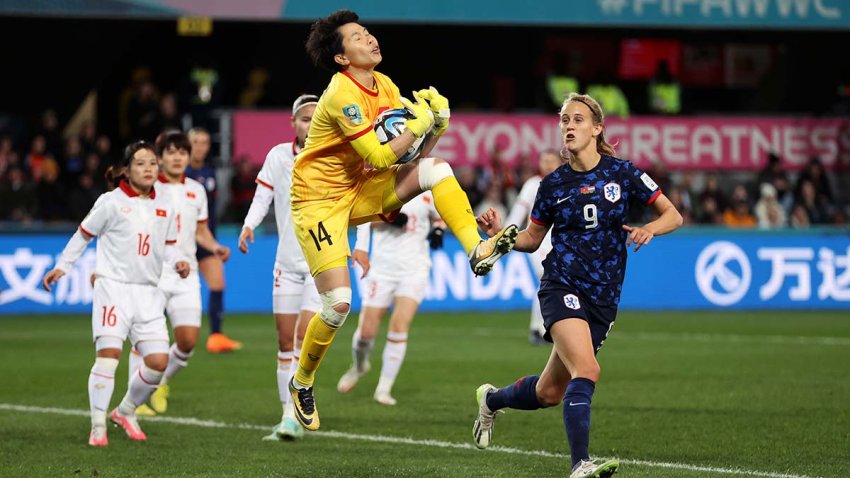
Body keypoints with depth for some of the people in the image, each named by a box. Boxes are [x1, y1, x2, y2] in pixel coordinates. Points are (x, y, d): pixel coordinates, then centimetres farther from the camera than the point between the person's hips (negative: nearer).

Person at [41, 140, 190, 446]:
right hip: (113, 286, -5)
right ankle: (98, 426, -8)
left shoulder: (164, 208, 11)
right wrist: (62, 266, 5)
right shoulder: (111, 202, -3)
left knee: (158, 360, -3)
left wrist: (178, 261, 0)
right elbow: (84, 234, 6)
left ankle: (126, 411, 21)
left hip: (149, 292, 5)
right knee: (108, 353, -15)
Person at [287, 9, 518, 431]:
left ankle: (477, 250, -18)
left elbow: (414, 154, 4)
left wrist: (436, 124, -13)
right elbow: (378, 157, -26)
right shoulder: (342, 94, -22)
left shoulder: (384, 86, 3)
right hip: (320, 201, -7)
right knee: (339, 303, -14)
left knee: (437, 168, -11)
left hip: (361, 192, 7)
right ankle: (301, 383, 8)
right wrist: (419, 122, -20)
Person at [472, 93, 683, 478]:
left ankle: (491, 399, 40)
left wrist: (648, 229, -18)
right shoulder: (554, 183, 3)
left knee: (550, 392, 10)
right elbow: (532, 239, 13)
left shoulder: (622, 173, 1)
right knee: (586, 370, -27)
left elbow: (673, 215, 3)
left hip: (604, 297, 2)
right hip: (562, 286, -2)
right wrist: (501, 234, -7)